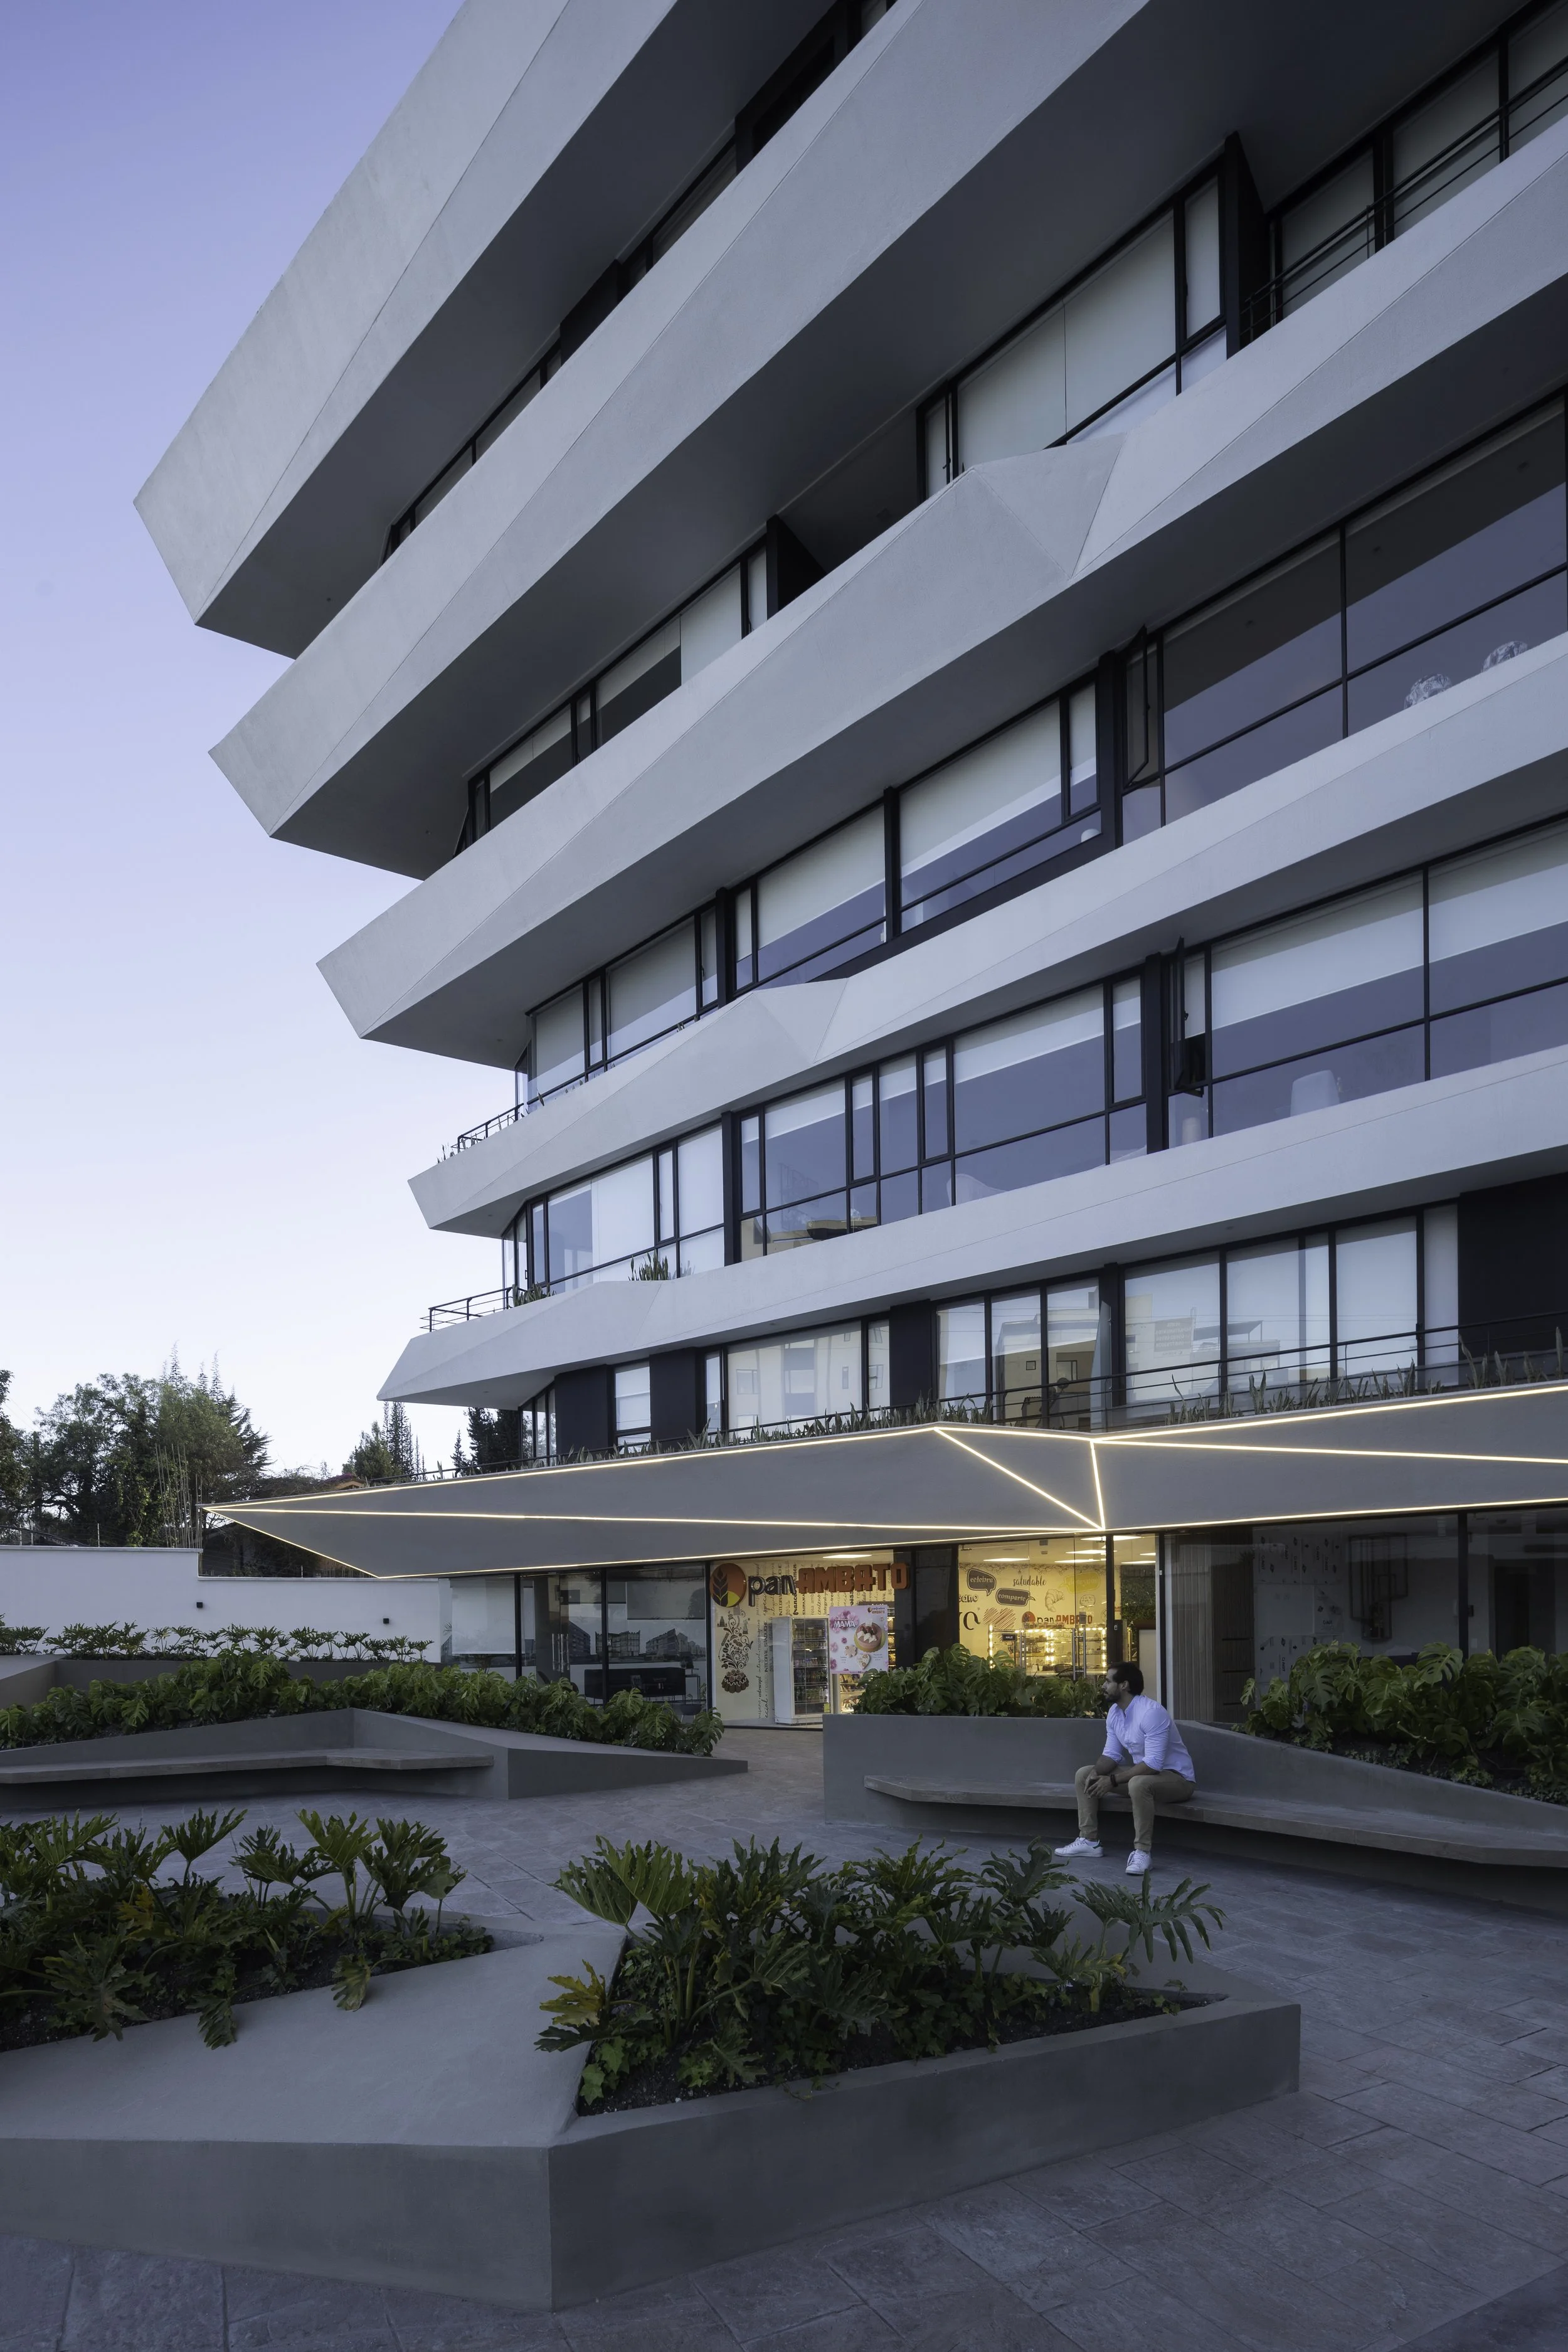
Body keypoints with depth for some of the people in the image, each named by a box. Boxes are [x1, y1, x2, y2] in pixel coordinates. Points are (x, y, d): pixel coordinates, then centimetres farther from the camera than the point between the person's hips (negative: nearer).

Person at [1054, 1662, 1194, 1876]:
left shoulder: (1151, 1712, -28)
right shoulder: (1114, 1713, 1)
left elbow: (1153, 1763, -33)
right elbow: (1112, 1754, 6)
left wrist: (1113, 1780, -30)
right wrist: (1097, 1773, -16)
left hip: (1176, 1777, -9)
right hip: (1143, 1772, 9)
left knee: (1139, 1784, -41)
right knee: (1084, 1775, 3)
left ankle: (1143, 1851, -29)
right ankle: (1090, 1842, 3)